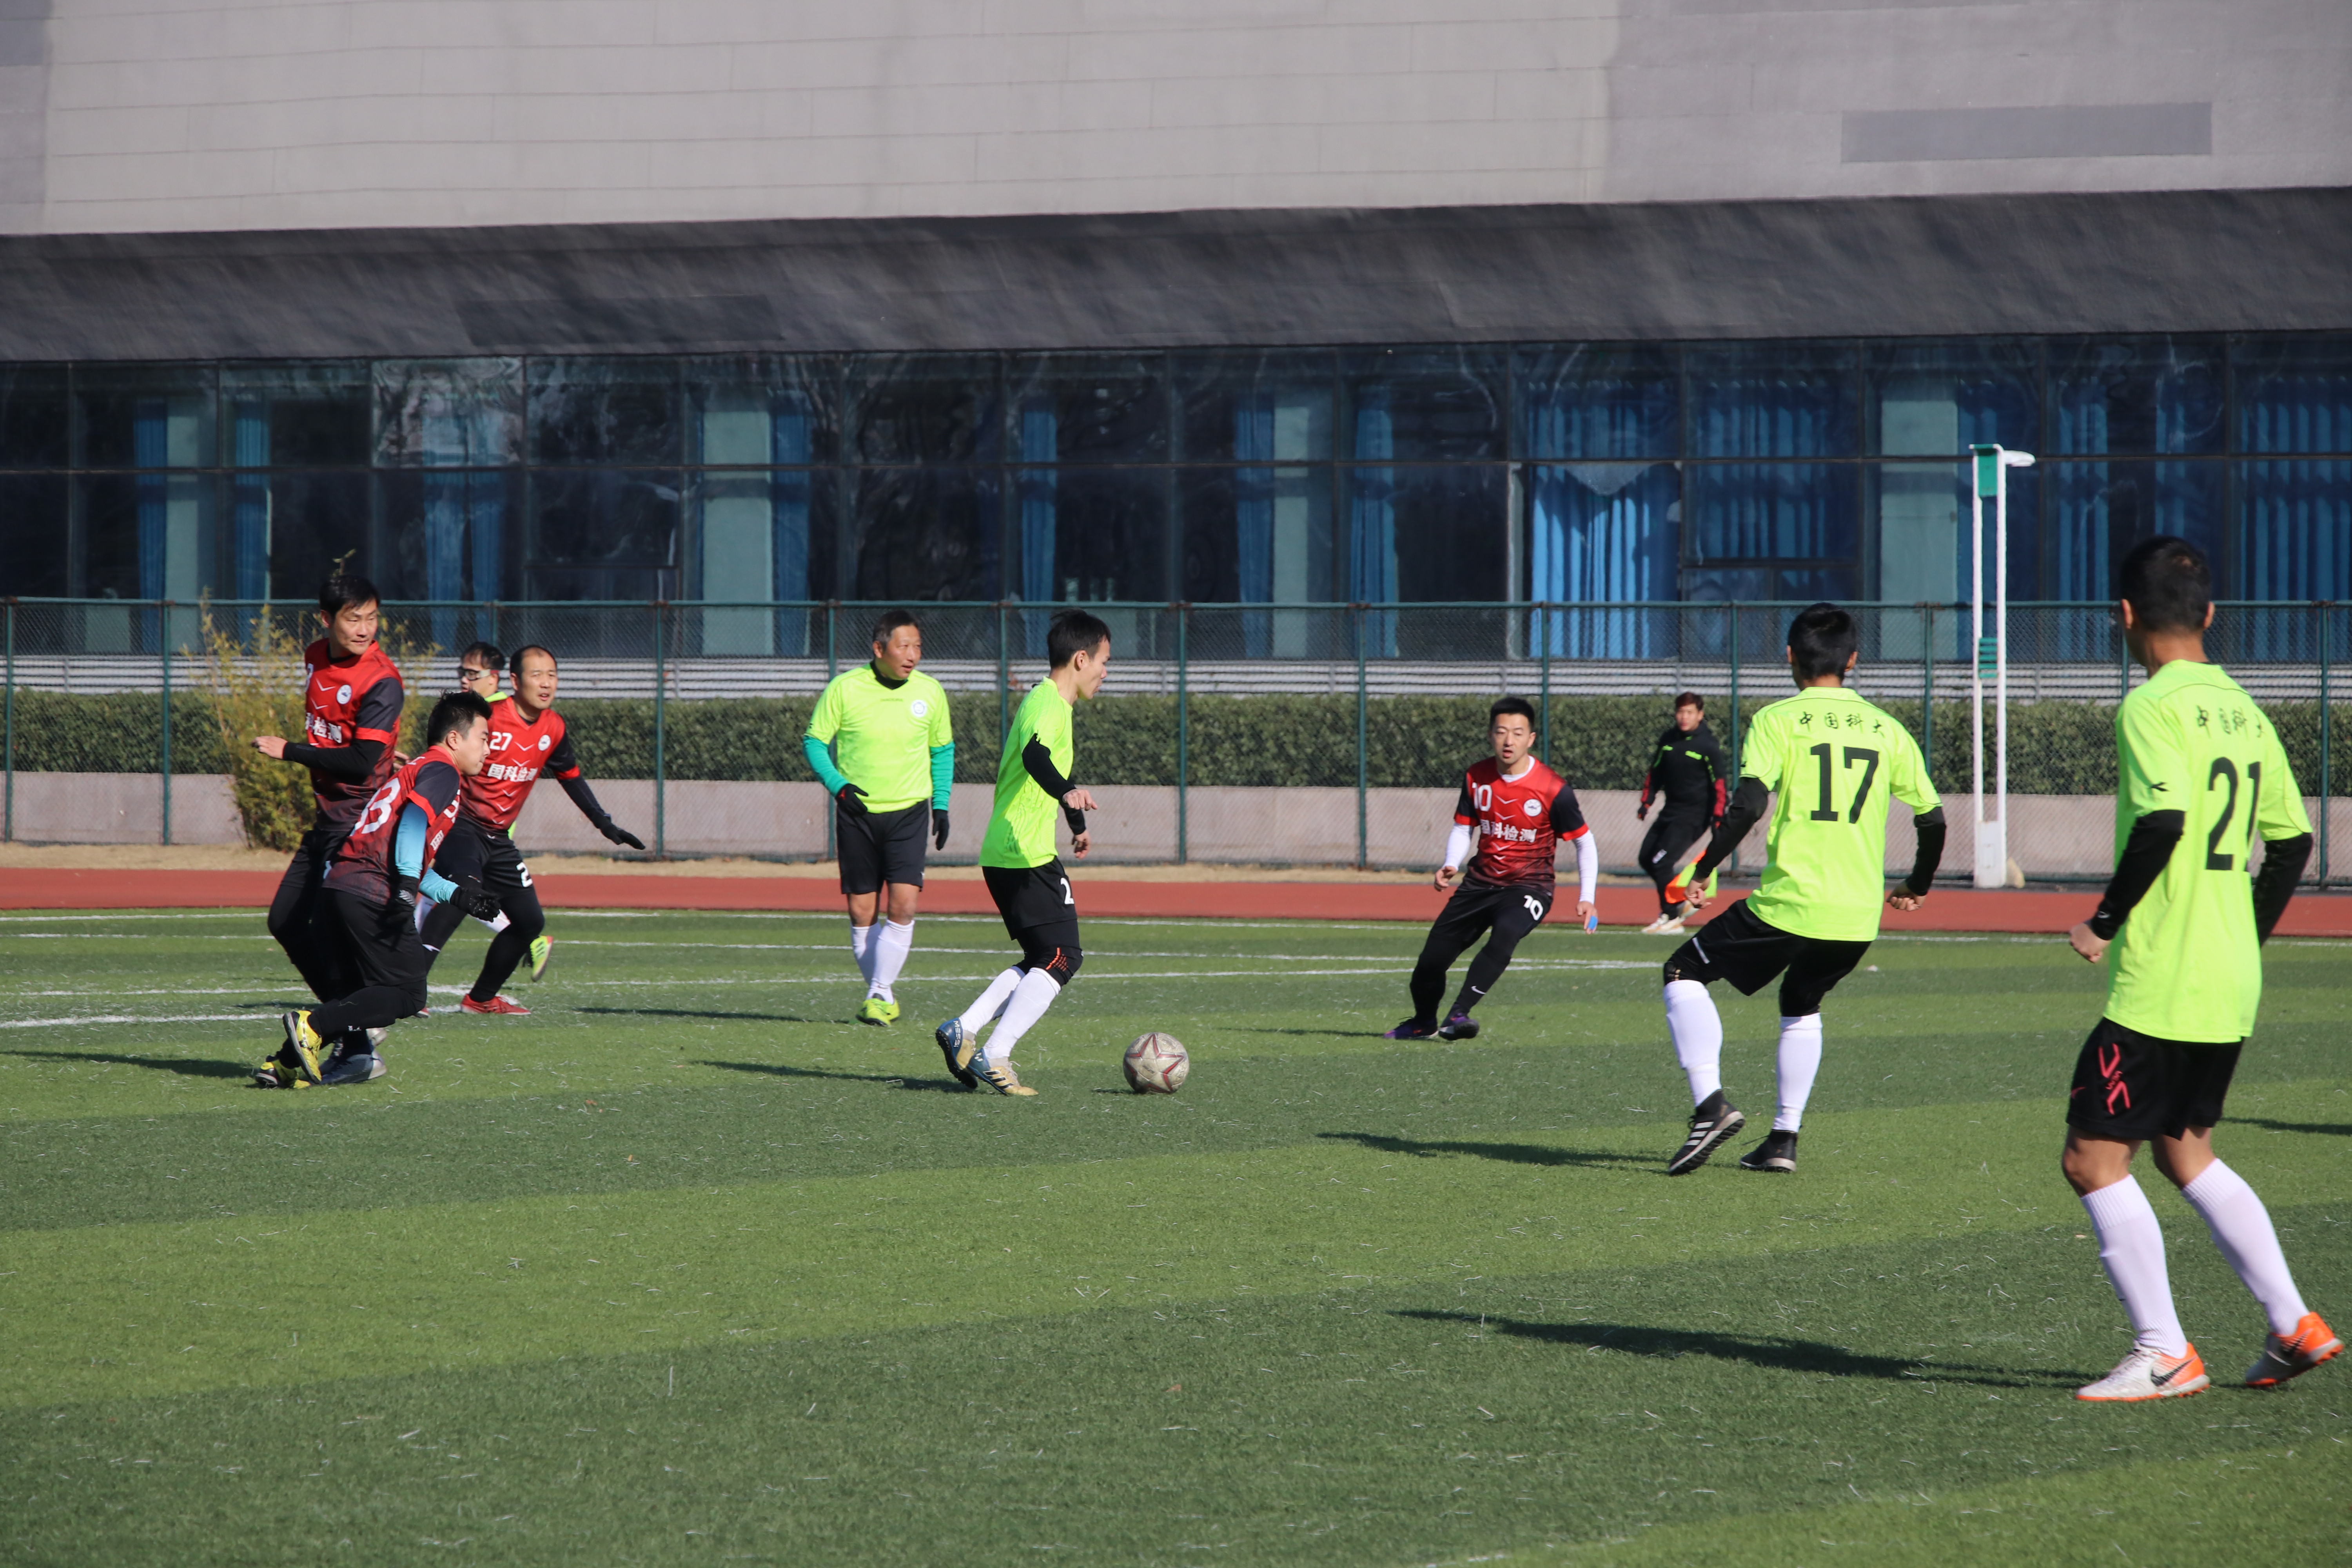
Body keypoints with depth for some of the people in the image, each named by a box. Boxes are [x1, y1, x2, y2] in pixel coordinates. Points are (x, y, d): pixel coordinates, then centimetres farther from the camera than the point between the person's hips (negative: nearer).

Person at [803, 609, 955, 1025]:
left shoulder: (930, 692, 0)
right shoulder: (845, 689, -8)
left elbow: (943, 750, 15)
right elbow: (814, 742, 1)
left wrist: (941, 804, 7)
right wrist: (838, 785, -14)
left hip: (909, 813, 1)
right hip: (857, 813, -1)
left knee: (903, 905, -14)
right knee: (861, 913, 2)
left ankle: (880, 993, -4)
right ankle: (880, 991, 18)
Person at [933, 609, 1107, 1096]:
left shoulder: (1044, 700, 19)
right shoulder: (1050, 705, -13)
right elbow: (1035, 755, -35)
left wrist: (1077, 826, 52)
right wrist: (1066, 794, -54)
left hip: (1005, 853, 10)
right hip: (1027, 855, -10)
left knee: (1041, 960, 14)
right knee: (1061, 959, -10)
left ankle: (963, 1031, 7)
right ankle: (994, 1057, -14)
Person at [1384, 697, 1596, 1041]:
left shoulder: (1553, 790, -13)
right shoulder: (1476, 778, -1)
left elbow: (1584, 842, -3)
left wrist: (1586, 898, -12)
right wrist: (1450, 866, -9)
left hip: (1528, 885, -4)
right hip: (1480, 882, 4)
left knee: (1505, 934, -36)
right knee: (1431, 959, 4)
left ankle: (1459, 1014, -36)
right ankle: (1424, 1022, 34)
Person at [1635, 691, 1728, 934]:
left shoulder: (1708, 745, -13)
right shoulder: (1667, 739, 5)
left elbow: (1719, 783, -12)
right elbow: (1655, 772, 16)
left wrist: (1718, 817, -17)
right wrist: (1646, 802, 11)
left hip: (1694, 815, -7)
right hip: (1669, 811, 7)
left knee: (1661, 862, -14)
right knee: (1647, 859, 10)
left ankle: (1671, 918, -1)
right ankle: (1681, 901, 25)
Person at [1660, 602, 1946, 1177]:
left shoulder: (1778, 720, -3)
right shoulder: (1886, 729, 9)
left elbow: (1747, 806, -15)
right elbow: (1933, 818, 12)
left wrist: (1704, 870, -4)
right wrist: (1916, 888, 28)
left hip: (1789, 902, -5)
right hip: (1859, 915, 5)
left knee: (1684, 973, 11)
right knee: (1802, 1004, 30)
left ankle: (1710, 1102, -6)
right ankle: (1784, 1139, 23)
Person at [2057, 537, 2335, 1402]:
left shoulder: (2152, 706, -13)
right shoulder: (2240, 707, 12)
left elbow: (2162, 822, -27)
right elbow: (2291, 837, 16)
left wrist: (2106, 922, -16)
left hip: (2160, 982, -9)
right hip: (2232, 987, 9)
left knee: (2094, 1157, -2)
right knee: (2186, 1151, 22)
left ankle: (2163, 1353, -3)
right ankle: (2292, 1323, 18)